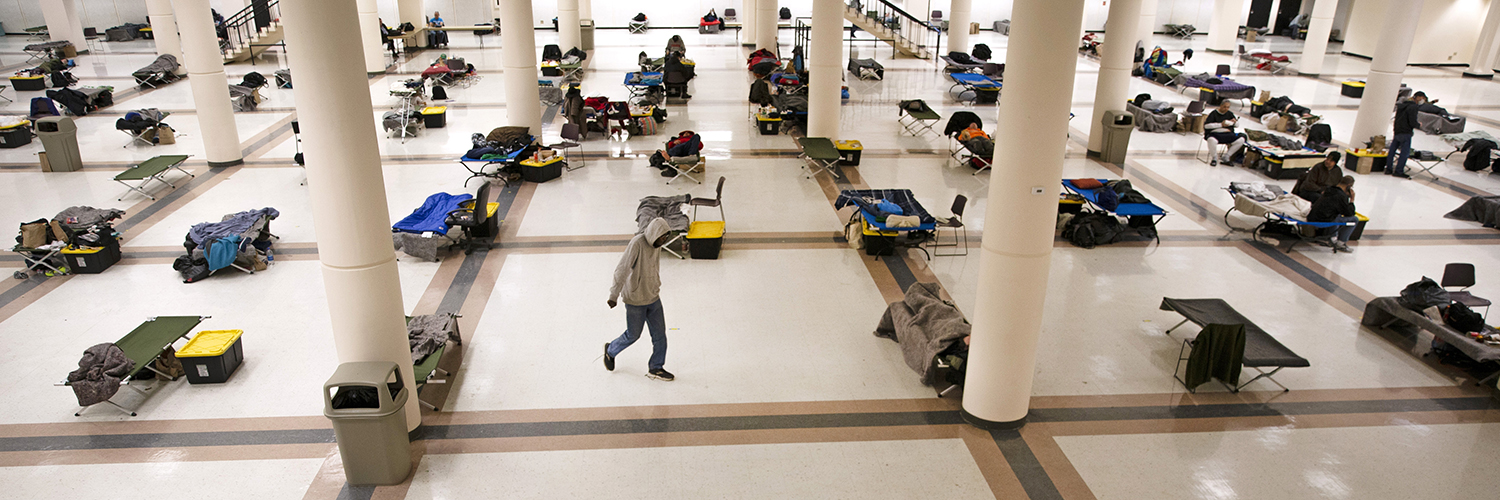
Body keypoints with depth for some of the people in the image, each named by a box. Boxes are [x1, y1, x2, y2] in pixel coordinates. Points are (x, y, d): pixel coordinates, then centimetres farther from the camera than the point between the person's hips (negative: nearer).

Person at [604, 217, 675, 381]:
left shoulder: (656, 244, -1)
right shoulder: (637, 243, -25)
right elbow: (622, 270, -24)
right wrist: (614, 295, -23)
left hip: (653, 297, 7)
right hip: (635, 300, -7)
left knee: (660, 334, 8)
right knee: (633, 335, 9)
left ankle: (656, 368, 23)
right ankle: (610, 351, 37)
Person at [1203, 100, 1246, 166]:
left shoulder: (1230, 114, 15)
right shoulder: (1214, 113, -1)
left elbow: (1238, 124, 21)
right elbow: (1206, 125, -14)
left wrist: (1234, 122, -5)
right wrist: (1220, 124, -18)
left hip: (1227, 134, 6)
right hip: (1215, 133, -6)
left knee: (1241, 140, -18)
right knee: (1212, 140, -41)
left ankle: (1226, 156, -3)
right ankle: (1214, 158, -11)